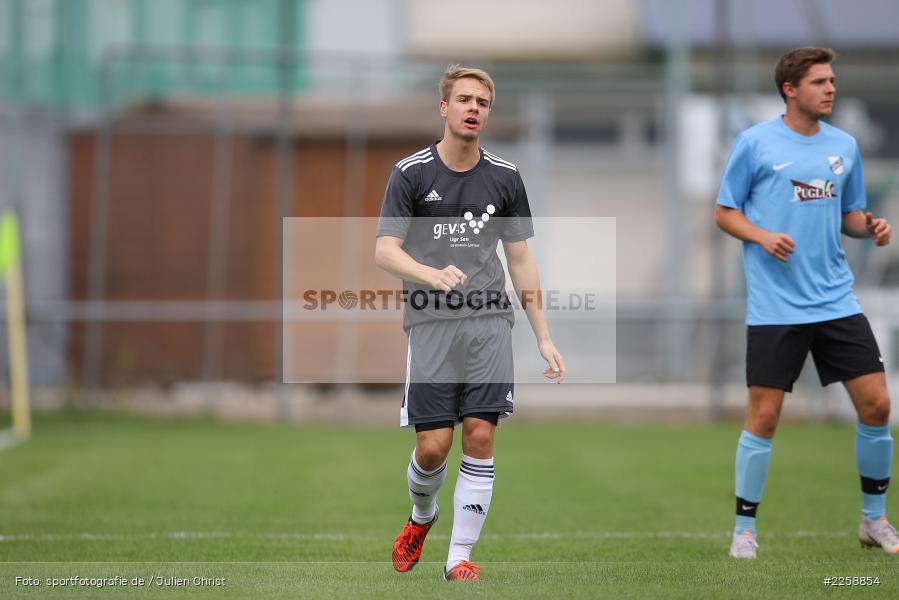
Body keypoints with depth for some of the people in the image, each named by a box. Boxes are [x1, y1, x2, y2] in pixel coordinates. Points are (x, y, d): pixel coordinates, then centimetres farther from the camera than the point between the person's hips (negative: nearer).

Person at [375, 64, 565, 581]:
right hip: (431, 325, -2)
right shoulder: (411, 173, -1)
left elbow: (521, 258, 13)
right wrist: (433, 274, -28)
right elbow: (385, 250, -7)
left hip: (490, 323, 2)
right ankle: (422, 516, 29)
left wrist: (544, 338, 10)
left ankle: (460, 557, 3)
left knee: (480, 437, -7)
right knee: (433, 445, -4)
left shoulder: (504, 177, 8)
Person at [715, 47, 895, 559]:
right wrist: (762, 236, -17)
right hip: (775, 306, -4)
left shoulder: (845, 146, 10)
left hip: (837, 301, 4)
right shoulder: (755, 143, -3)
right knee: (764, 416, -4)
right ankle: (745, 529, 9)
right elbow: (725, 212, 1)